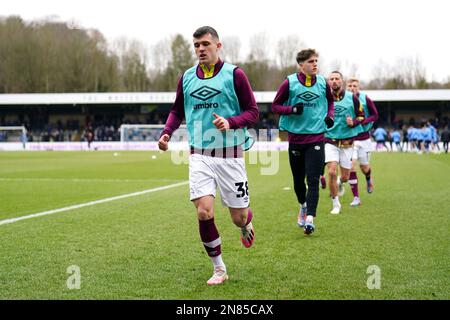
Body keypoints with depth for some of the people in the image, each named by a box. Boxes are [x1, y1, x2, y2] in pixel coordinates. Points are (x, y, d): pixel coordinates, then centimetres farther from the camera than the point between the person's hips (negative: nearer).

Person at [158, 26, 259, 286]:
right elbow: (177, 111, 19)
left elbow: (253, 112, -4)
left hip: (230, 154, -2)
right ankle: (219, 269, 5)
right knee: (204, 212, -13)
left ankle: (247, 224, 44)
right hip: (200, 155, 2)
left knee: (239, 217, 3)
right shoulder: (186, 77, 7)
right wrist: (167, 133, 1)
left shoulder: (234, 74, -5)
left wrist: (230, 122, -22)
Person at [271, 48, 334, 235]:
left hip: (316, 138, 0)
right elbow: (275, 106, 0)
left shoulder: (323, 82, 1)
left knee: (312, 180, -10)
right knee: (298, 180, 12)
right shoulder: (289, 83, -6)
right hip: (295, 138, 0)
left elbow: (330, 100, 21)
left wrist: (330, 115, 3)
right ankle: (303, 206, 40)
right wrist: (293, 109, -18)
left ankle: (309, 219, -12)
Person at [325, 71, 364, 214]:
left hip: (347, 142, 1)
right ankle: (336, 204, 2)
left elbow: (361, 116, 5)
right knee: (332, 172, -16)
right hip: (330, 142, -1)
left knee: (345, 177, 5)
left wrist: (353, 122, -14)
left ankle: (340, 183, 44)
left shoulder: (352, 98, -2)